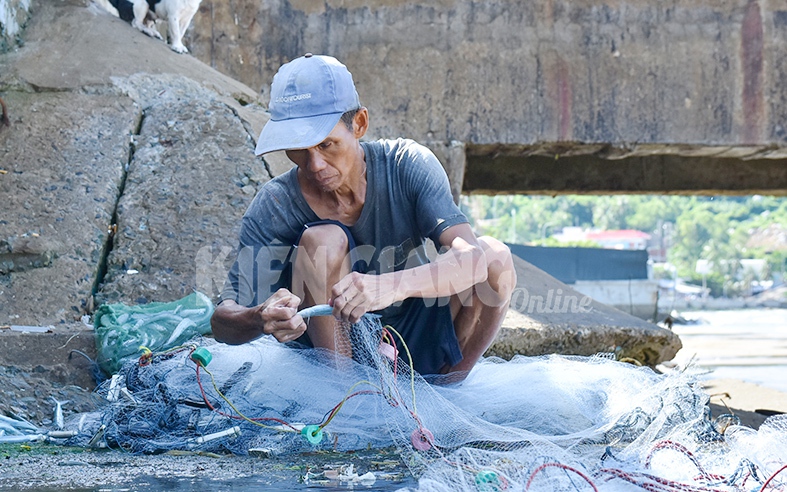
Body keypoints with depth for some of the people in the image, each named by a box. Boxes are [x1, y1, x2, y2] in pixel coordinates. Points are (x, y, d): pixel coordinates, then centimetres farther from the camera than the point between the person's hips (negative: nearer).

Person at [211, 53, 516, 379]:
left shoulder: (407, 165, -16)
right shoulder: (275, 206, -16)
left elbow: (471, 258, -29)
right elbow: (223, 322, -19)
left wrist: (391, 285, -49)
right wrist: (260, 320, -45)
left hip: (419, 340, 1)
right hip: (336, 348, -1)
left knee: (495, 257, -24)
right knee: (322, 239, -27)